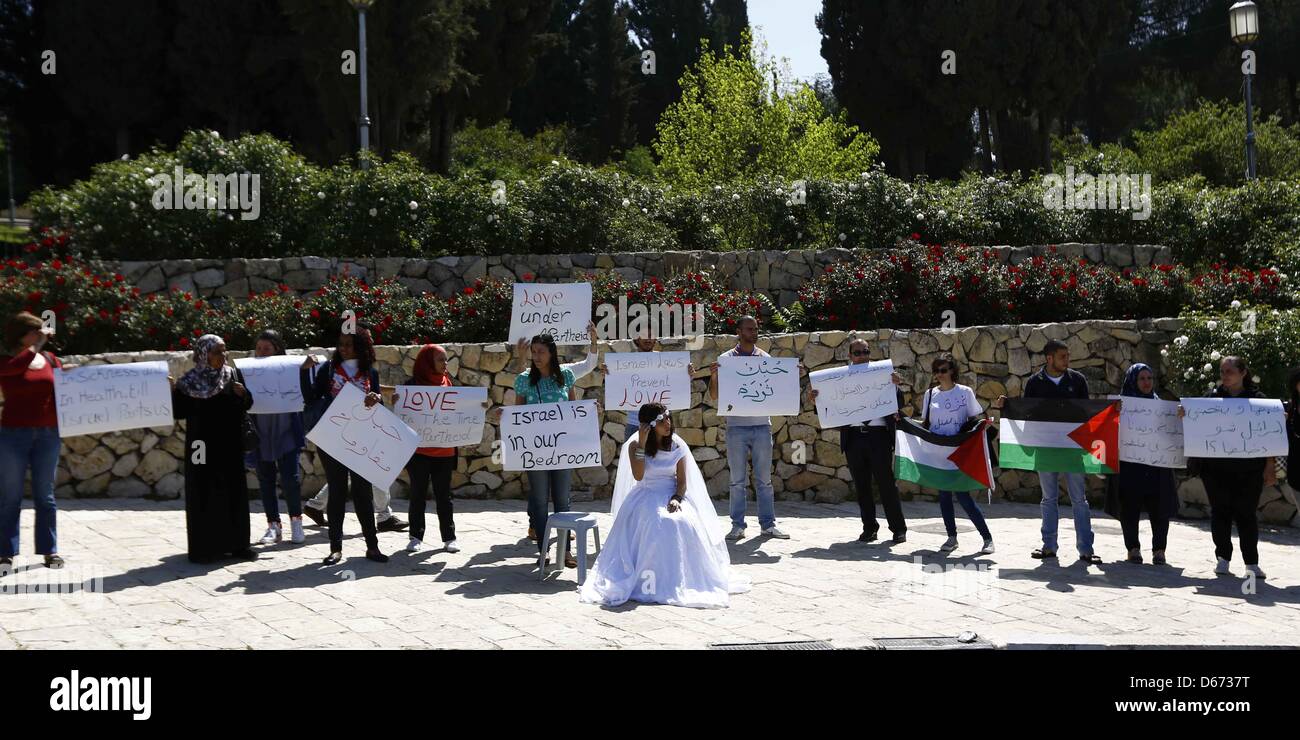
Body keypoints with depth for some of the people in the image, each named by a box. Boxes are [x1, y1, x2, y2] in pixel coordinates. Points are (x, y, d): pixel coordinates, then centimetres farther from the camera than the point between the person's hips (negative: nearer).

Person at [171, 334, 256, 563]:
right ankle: (204, 547, 4)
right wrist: (173, 392, -18)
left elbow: (247, 405, 6)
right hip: (203, 444, -2)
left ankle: (236, 543, 14)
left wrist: (243, 394, -15)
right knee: (204, 494, -1)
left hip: (230, 444, 2)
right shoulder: (189, 381, -1)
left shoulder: (234, 374, 5)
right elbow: (180, 412, -3)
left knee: (233, 492, 6)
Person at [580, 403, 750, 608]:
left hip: (672, 496, 2)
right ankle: (650, 580, -26)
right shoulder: (635, 445, -1)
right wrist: (642, 444, -19)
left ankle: (680, 579, -19)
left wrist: (676, 498, -18)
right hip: (646, 496, -2)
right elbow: (638, 476, -16)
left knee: (682, 524, -29)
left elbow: (683, 481, 3)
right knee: (652, 523, -33)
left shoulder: (677, 446, 5)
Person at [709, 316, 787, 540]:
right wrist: (713, 376, -16)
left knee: (764, 479, 6)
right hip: (737, 426, -2)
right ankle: (738, 525, 7)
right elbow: (714, 396, 2)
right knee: (738, 480, 2)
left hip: (762, 425, 2)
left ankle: (768, 524, 10)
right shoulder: (726, 359, 3)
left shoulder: (765, 358, 9)